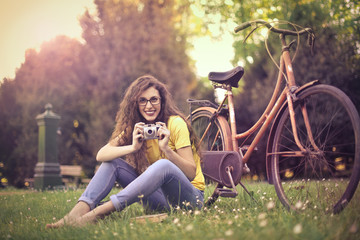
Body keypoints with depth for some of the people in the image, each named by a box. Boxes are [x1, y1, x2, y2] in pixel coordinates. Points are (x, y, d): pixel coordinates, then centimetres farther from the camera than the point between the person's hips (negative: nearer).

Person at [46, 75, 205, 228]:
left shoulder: (175, 123, -11)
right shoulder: (135, 128, 3)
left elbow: (191, 173, -15)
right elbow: (101, 155, -11)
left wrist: (166, 148, -30)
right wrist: (132, 147, -28)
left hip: (188, 196, -4)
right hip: (158, 196, 5)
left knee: (163, 165, -35)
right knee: (113, 161, -10)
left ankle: (99, 212, -41)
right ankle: (78, 212, -29)